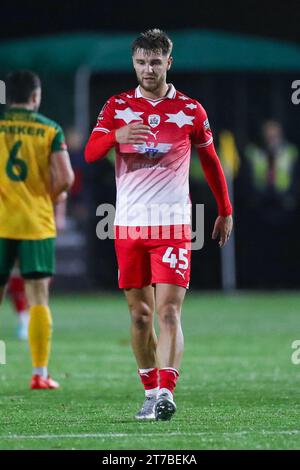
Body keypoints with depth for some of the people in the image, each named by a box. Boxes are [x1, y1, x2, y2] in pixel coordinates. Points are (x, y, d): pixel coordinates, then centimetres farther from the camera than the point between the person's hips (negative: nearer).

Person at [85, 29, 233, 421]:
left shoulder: (190, 110, 5)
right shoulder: (117, 107, 7)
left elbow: (210, 161, 17)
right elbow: (90, 153, -5)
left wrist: (226, 211, 19)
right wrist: (117, 136, -25)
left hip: (173, 225, -2)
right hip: (128, 224, 2)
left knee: (169, 311, -13)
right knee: (140, 315, 6)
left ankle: (166, 392, -21)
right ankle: (151, 392, 15)